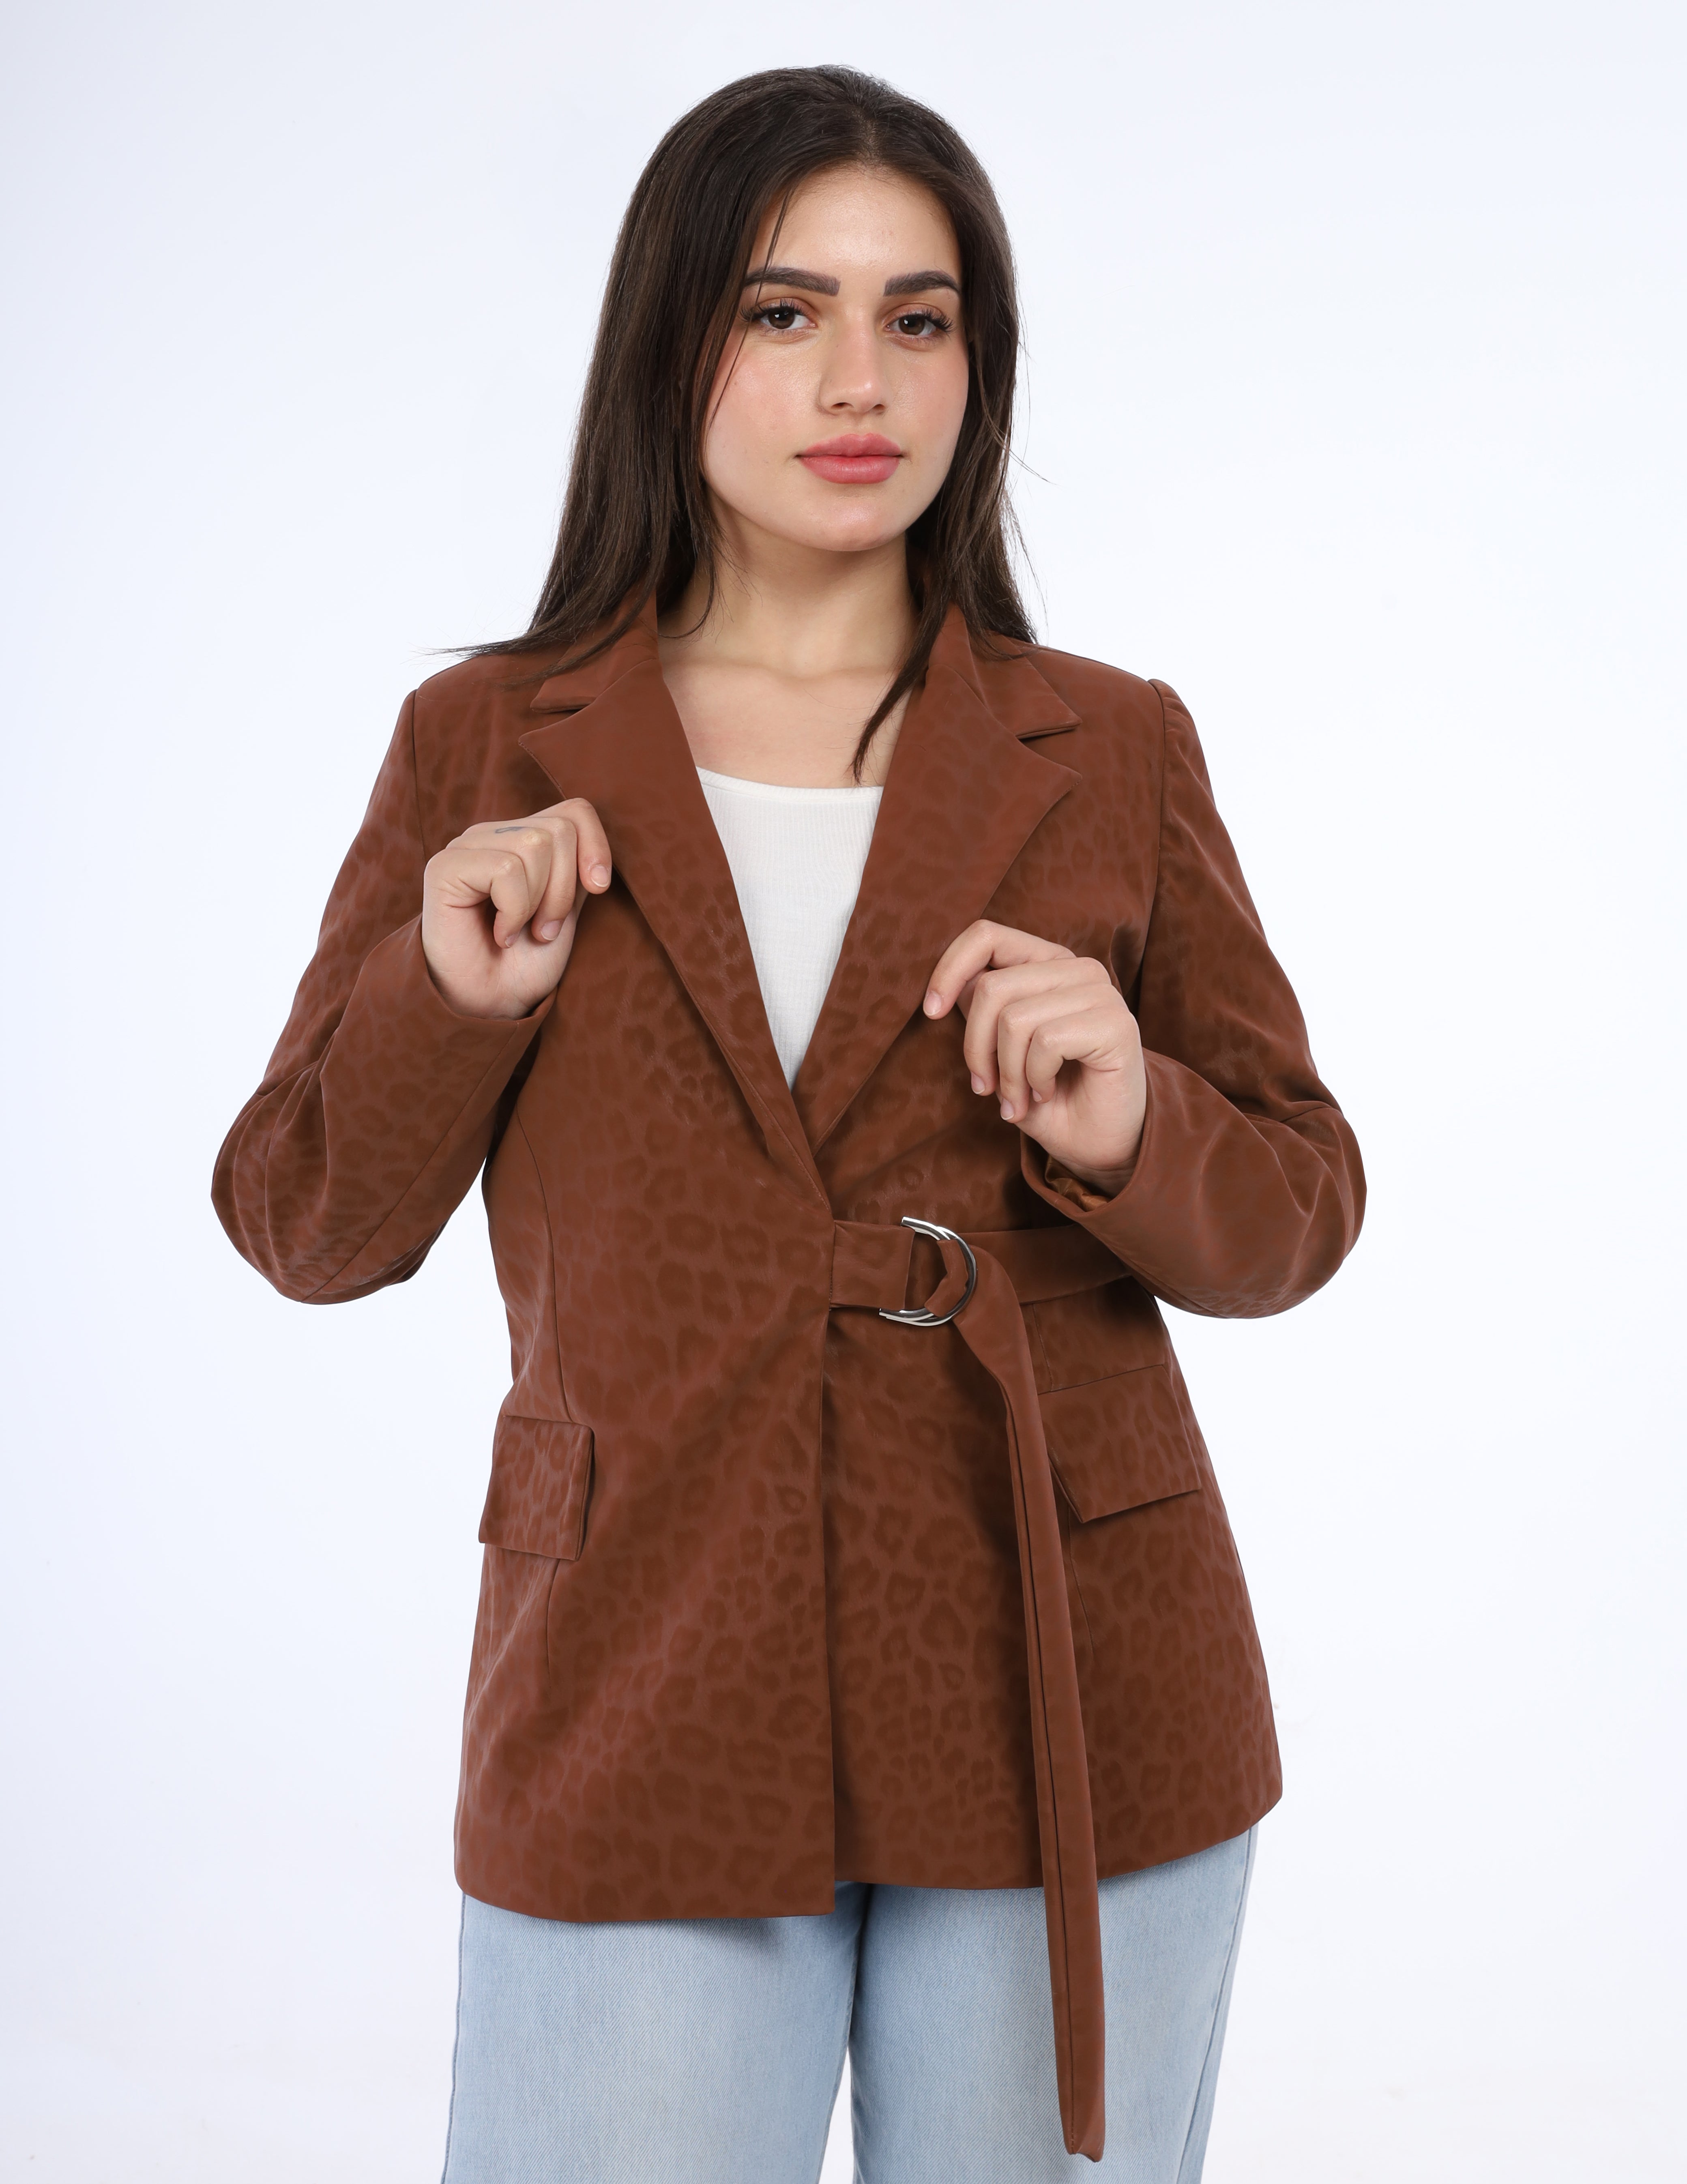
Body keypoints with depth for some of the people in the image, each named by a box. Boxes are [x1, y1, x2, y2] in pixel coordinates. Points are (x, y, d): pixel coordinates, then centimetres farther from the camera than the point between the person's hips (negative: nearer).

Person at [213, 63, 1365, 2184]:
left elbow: (1296, 1211, 7)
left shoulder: (1111, 753, 3)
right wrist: (454, 1001, -13)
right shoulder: (482, 749, 3)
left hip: (1070, 1706, 1)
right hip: (639, 1702, 0)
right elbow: (308, 1226, 5)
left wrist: (1133, 1135, -14)